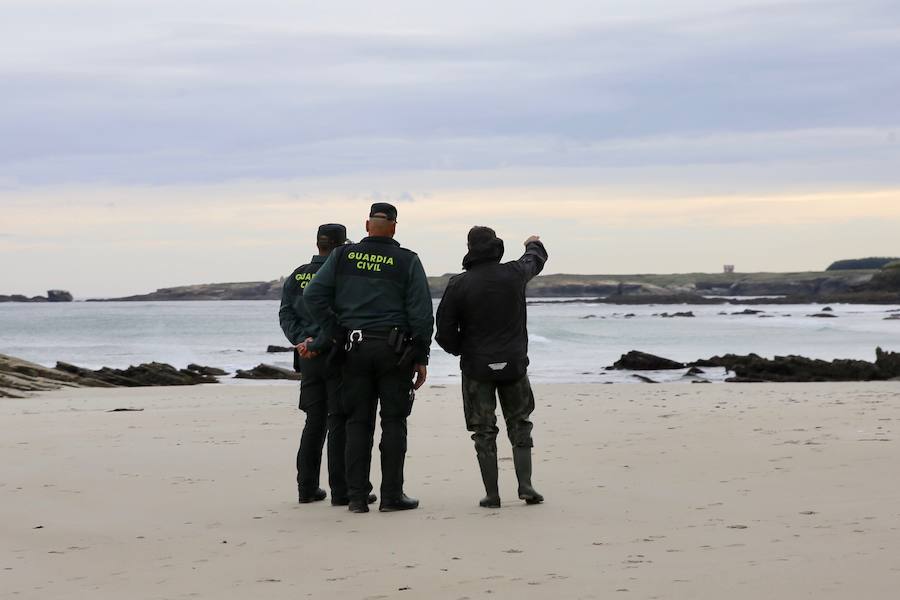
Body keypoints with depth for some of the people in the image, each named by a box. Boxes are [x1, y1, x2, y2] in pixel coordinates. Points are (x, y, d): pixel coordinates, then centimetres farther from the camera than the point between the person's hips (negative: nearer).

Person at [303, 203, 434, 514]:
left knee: (358, 422, 6)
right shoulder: (407, 261, -1)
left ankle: (357, 496, 5)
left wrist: (335, 334, 3)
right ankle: (391, 495, 3)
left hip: (355, 348, 2)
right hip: (395, 348, -2)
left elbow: (314, 295, -1)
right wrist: (421, 358, 0)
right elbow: (421, 313, -4)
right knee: (393, 421, 3)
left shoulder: (343, 256, 5)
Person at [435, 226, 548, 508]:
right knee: (520, 424, 15)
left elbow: (444, 332, -8)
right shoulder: (514, 274, -3)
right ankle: (525, 486, 5)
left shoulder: (458, 284, -10)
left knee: (484, 432, 6)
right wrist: (534, 244, 45)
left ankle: (492, 494, 4)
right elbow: (535, 259, 22)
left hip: (476, 368, -2)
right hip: (513, 364, 2)